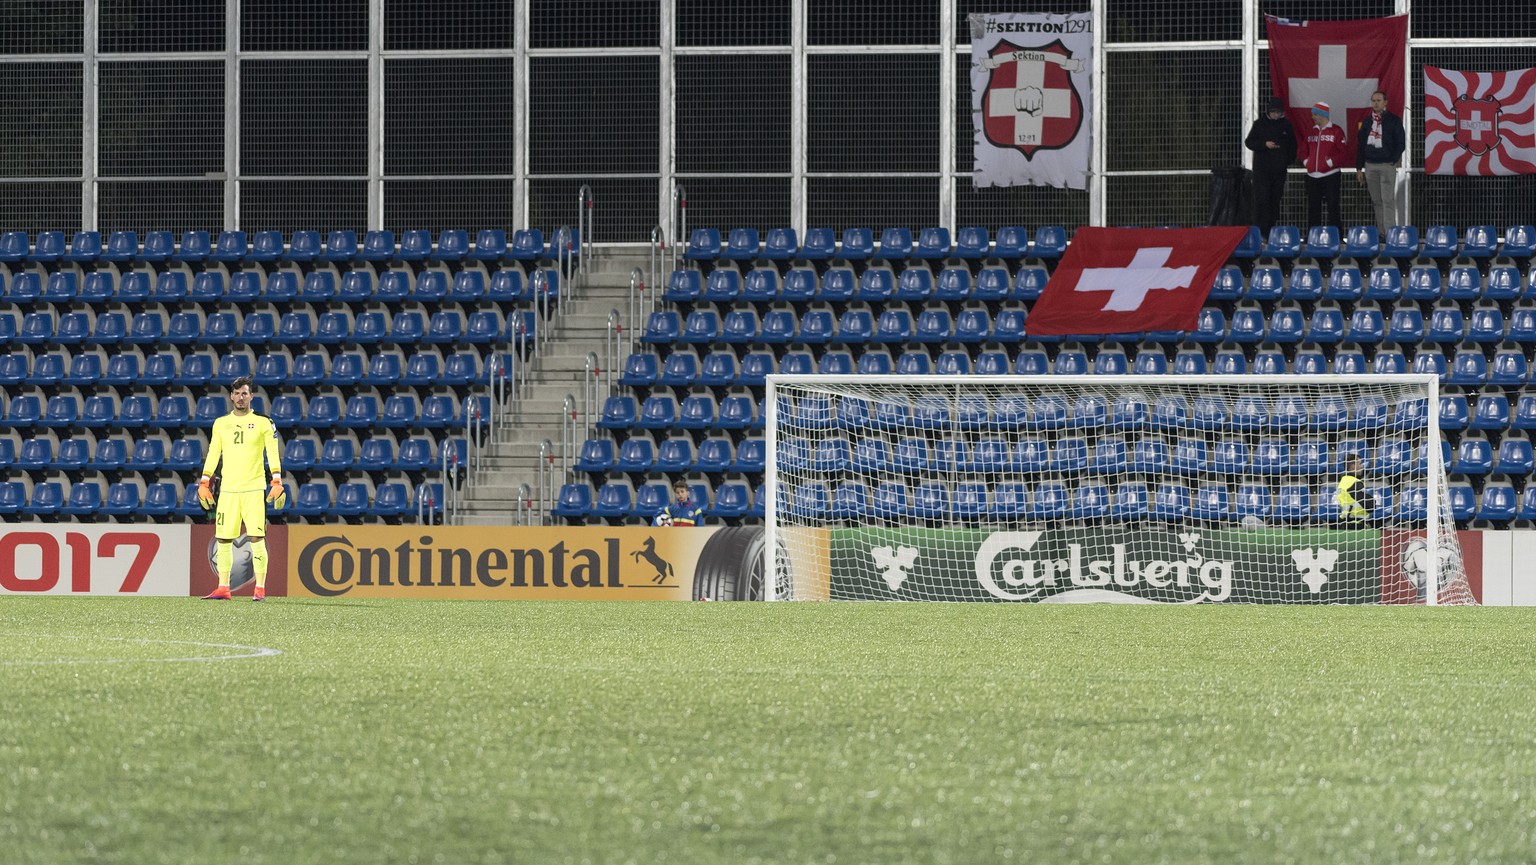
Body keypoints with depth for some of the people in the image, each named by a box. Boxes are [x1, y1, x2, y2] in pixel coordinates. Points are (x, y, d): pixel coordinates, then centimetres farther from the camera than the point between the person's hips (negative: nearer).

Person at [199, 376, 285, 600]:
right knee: (223, 540, 2)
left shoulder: (262, 423, 4)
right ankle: (223, 588, 8)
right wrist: (204, 483, 8)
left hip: (253, 489, -3)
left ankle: (260, 588, -6)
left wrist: (277, 482, -12)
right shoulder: (221, 424, 13)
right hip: (227, 490, 3)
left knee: (257, 539, -9)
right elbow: (213, 454, 15)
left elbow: (273, 454, -1)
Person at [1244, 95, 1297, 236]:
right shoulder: (1260, 124, 0)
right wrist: (1265, 144, -16)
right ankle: (1260, 230, -11)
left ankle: (1271, 229, 10)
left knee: (1275, 200, 4)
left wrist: (1290, 160, 5)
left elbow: (1293, 145, 17)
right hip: (1261, 168, -3)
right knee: (1261, 199, -10)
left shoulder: (1286, 124, 8)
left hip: (1279, 169, 3)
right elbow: (1248, 142, -1)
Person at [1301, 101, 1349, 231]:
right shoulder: (1311, 132, 14)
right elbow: (1304, 151, 23)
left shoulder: (1335, 131, -4)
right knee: (1313, 208, 8)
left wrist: (1331, 162, -15)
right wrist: (1305, 161, 5)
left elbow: (1344, 153, -8)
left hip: (1330, 175, -6)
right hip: (1312, 176, 6)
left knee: (1332, 206, -7)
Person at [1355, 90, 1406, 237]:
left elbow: (1401, 143, -1)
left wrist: (1393, 160, -9)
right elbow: (1360, 145, 15)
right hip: (1370, 165, 5)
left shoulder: (1393, 120, -1)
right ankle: (1381, 232, 9)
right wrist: (1359, 168, 11)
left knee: (1387, 200, -9)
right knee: (1376, 201, 6)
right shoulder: (1366, 121, 12)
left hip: (1387, 165, -5)